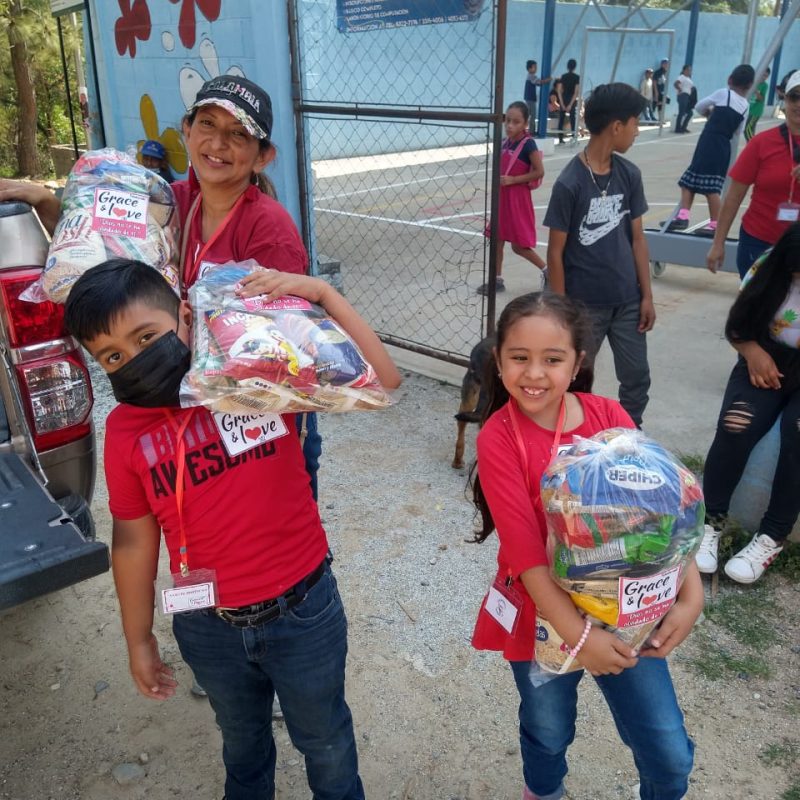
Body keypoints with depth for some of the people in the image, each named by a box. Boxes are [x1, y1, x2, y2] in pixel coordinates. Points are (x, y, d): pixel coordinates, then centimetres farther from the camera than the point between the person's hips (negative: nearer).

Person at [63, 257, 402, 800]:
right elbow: (134, 539, 0)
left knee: (324, 740, 23)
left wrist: (321, 293, -25)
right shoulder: (124, 431, -10)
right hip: (208, 629, 3)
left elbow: (383, 381, -19)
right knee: (242, 739, 31)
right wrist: (139, 639, 9)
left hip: (302, 611, -2)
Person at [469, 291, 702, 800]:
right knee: (548, 734, 21)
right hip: (545, 616, -2)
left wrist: (691, 595, -20)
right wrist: (576, 633, -25)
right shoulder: (498, 437, -17)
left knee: (670, 755, 9)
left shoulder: (608, 416, -8)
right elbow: (523, 548, -21)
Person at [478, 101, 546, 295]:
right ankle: (497, 280, 20)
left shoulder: (528, 144, -15)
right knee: (497, 240, 9)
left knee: (519, 245, -1)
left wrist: (513, 180, -20)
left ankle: (548, 270, 18)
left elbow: (539, 172, -17)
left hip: (518, 199, -7)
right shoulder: (504, 142, 5)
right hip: (502, 198, 7)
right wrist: (499, 180, 5)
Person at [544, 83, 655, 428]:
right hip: (585, 304, -5)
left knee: (637, 379, 12)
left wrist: (646, 295, 6)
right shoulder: (570, 183, -15)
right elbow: (555, 252, -11)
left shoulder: (629, 174, 2)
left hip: (627, 300, 5)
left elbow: (637, 237, 8)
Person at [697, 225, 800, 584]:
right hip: (766, 366, 2)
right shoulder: (769, 268, -8)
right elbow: (737, 324, 3)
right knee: (734, 428, -27)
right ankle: (710, 520, -13)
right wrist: (753, 351, -17)